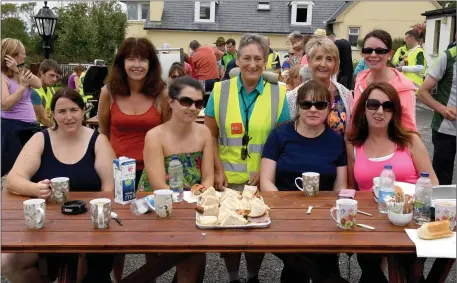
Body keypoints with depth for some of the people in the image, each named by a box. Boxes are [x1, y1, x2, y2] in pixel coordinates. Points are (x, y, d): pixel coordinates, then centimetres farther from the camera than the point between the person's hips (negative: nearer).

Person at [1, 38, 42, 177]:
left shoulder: (21, 71, 12)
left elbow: (38, 84, -5)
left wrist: (18, 70, -13)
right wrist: (22, 86, -24)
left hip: (31, 126, 8)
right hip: (12, 128, -8)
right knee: (11, 169, -2)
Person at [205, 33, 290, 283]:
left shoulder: (277, 94, -1)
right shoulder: (220, 91, -1)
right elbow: (210, 135, 2)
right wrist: (218, 170, -7)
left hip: (263, 179, 0)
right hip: (228, 177, 0)